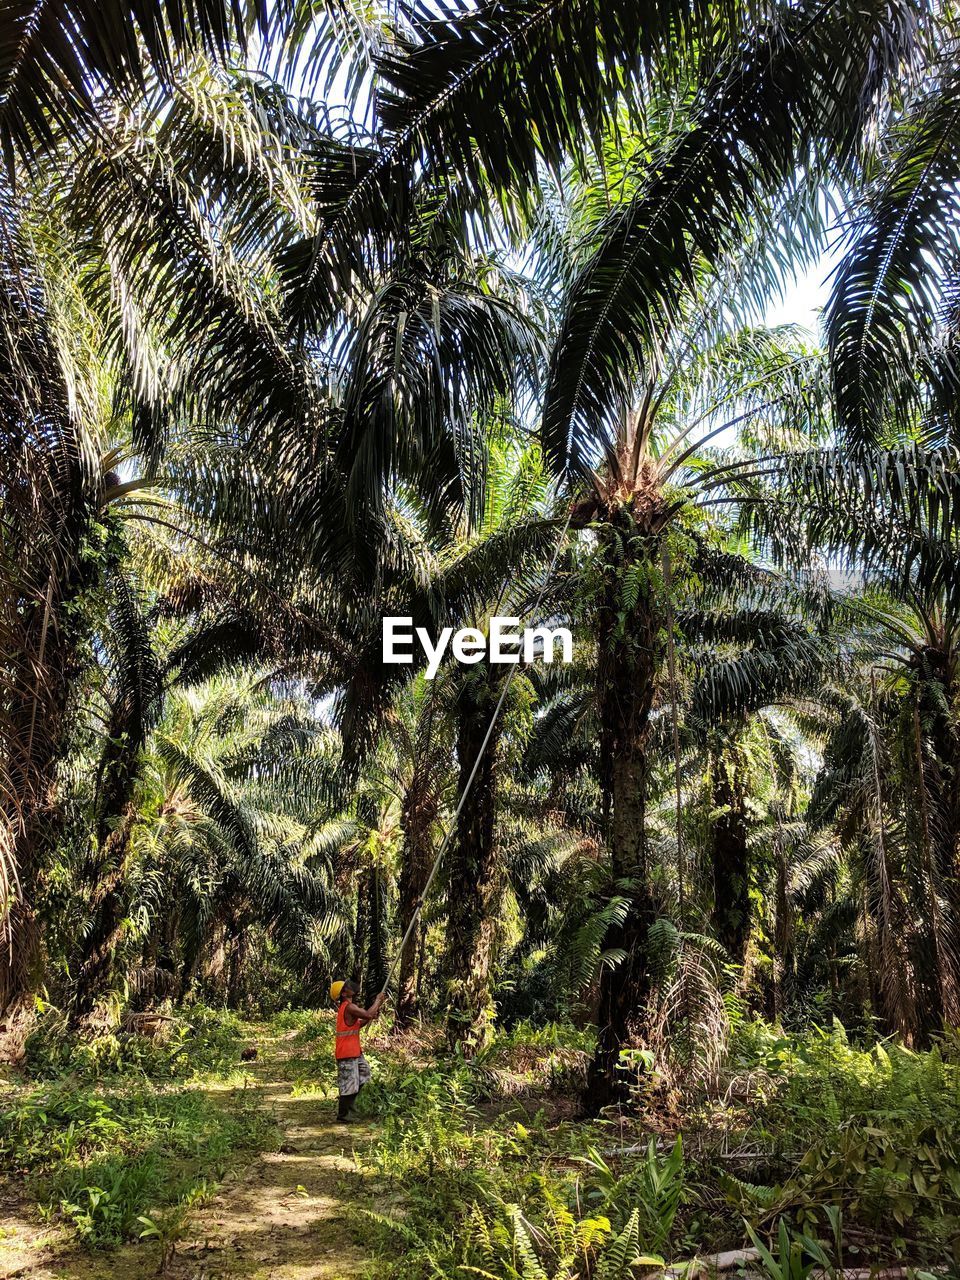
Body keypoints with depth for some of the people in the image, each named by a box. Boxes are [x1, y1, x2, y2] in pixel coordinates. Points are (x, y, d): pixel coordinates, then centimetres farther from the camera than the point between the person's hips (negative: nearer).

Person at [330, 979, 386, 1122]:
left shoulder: (345, 1007, 13)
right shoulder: (349, 1007, -20)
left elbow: (357, 1025, 19)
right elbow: (368, 1014, -29)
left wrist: (371, 1016, 6)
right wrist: (378, 1000, -14)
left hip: (354, 1051, 10)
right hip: (347, 1053, -10)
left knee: (364, 1072, 19)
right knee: (348, 1084, -2)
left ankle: (349, 1104, 28)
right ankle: (342, 1116, 9)